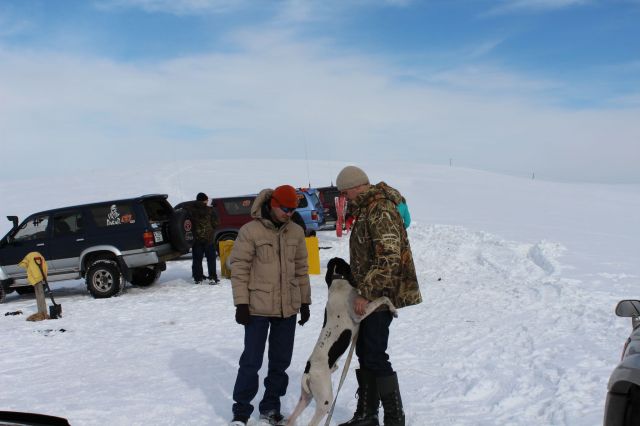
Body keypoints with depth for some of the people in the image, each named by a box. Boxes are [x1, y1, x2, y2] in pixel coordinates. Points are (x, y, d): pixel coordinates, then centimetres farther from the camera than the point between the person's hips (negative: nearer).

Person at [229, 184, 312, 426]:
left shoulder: (296, 232, 6)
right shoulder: (250, 231, -9)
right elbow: (239, 269, -8)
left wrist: (305, 302, 13)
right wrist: (241, 304, -11)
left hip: (288, 308, 5)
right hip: (258, 308, -5)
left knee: (281, 360, 11)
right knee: (252, 360, 0)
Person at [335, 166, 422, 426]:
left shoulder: (381, 212, -18)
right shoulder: (366, 209, 15)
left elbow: (389, 259, -25)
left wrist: (365, 293, -23)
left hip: (380, 296, -10)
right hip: (368, 296, 10)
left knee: (375, 357, -6)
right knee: (364, 355, 15)